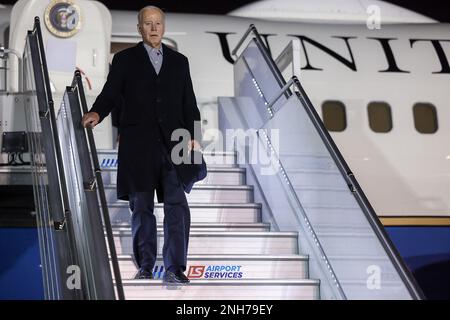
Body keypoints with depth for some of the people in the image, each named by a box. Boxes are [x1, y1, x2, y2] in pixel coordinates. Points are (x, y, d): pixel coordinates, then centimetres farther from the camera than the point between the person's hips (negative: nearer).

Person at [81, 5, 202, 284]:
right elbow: (111, 93, -1)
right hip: (138, 144, -1)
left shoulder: (179, 61, 15)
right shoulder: (125, 60, 9)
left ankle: (175, 269, -6)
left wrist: (194, 135, 0)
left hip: (173, 144, 1)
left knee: (177, 206, -8)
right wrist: (97, 113, -22)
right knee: (141, 207, 6)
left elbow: (189, 103, 13)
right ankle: (145, 266, 16)